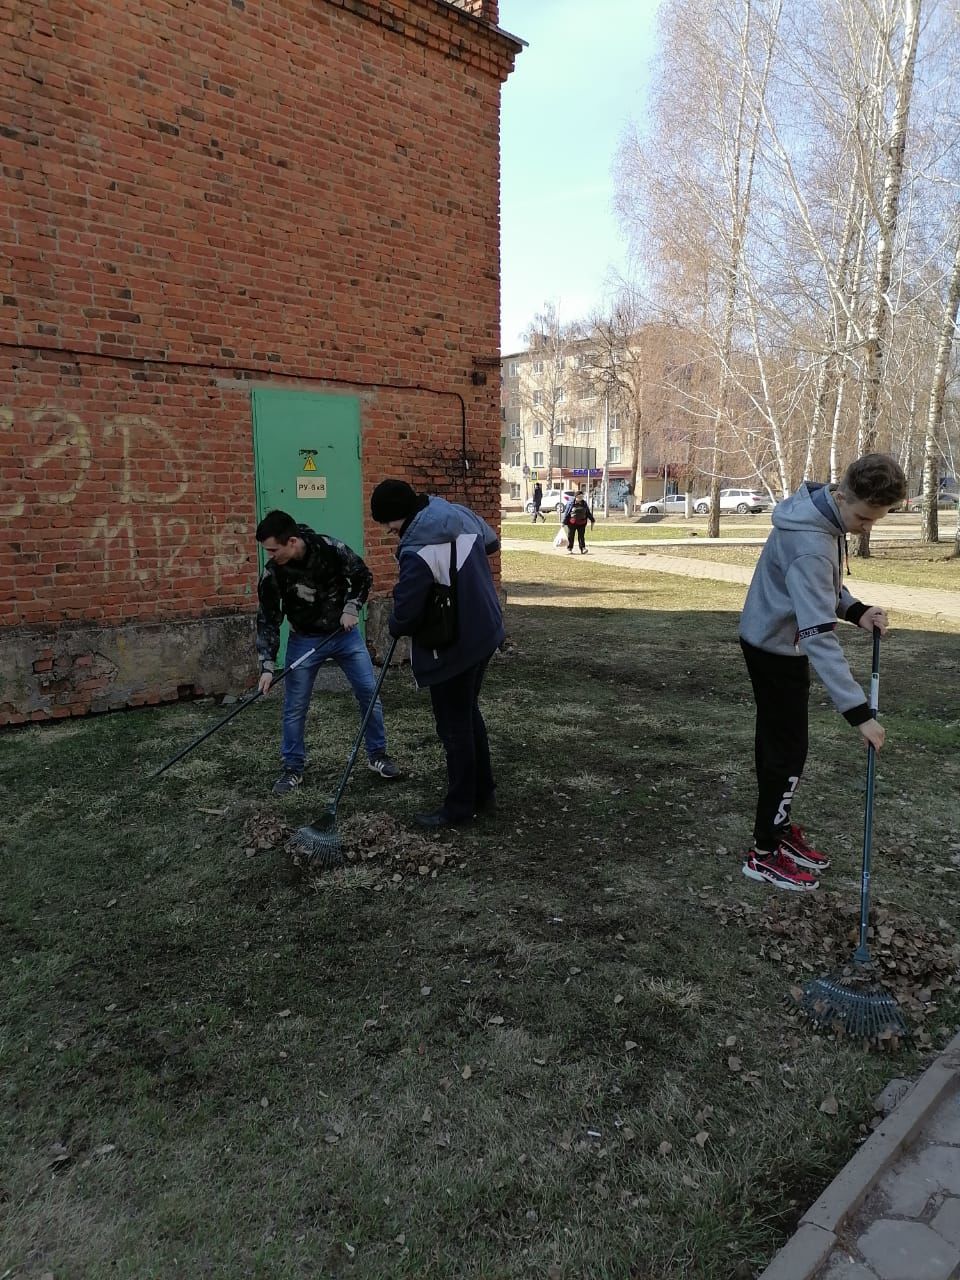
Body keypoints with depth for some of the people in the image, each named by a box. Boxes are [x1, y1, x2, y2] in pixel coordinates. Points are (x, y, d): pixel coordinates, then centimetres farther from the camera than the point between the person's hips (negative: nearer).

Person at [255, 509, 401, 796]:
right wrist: (267, 666, -15)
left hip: (345, 634, 0)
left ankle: (378, 755, 21)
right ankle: (293, 769, 17)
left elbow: (363, 576, -4)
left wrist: (352, 608, -17)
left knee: (369, 694, 3)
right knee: (294, 708, 0)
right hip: (305, 641, 0)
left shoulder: (331, 549, -22)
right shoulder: (272, 574, -18)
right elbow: (268, 621, -11)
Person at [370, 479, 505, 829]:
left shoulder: (417, 552, -27)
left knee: (454, 726, 5)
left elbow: (405, 612, -24)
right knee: (469, 712, 22)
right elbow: (492, 542, 19)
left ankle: (459, 807, 18)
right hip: (485, 632, 9)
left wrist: (396, 627, -1)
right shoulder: (462, 514, -1)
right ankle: (483, 793, 32)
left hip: (452, 647, -9)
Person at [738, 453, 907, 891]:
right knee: (788, 749, -2)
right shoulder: (810, 544, -33)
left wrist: (856, 610, -8)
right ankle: (765, 855, 10)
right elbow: (818, 635, -36)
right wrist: (858, 711, -36)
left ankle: (776, 827, 33)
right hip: (777, 646, -9)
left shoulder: (823, 514, -3)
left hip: (774, 641, 9)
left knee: (775, 739, 18)